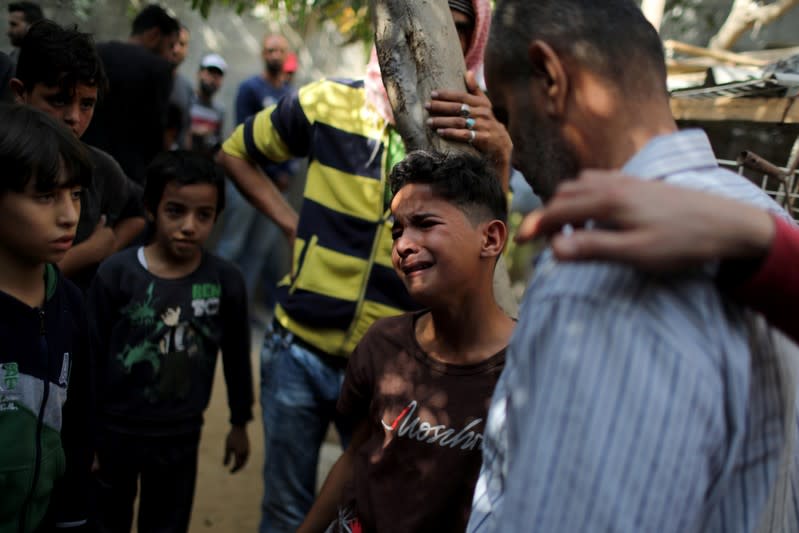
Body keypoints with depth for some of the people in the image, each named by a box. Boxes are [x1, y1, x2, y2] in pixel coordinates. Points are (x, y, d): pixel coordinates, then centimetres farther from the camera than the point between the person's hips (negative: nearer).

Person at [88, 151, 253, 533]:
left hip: (180, 436, 1)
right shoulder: (116, 273, -16)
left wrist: (240, 422, 12)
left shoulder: (226, 281, -10)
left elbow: (236, 355, 3)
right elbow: (90, 357, -9)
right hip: (113, 431, -1)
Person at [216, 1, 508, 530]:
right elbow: (235, 151, 11)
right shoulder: (331, 103, -4)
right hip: (299, 351, 1)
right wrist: (292, 223, 0)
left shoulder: (471, 130, -6)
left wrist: (499, 154, -41)